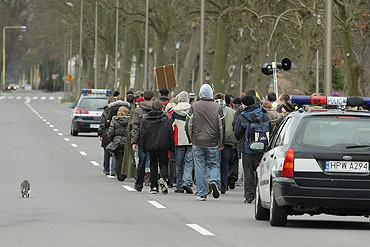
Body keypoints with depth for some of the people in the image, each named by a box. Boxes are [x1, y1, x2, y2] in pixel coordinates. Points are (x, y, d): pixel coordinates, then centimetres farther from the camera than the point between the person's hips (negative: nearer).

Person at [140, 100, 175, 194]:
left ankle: (153, 187, 7)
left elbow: (143, 133, 2)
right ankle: (162, 178, -21)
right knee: (163, 164, 8)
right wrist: (172, 147, 3)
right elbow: (170, 132, -3)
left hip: (151, 146, 1)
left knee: (153, 165, 11)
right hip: (163, 146, -1)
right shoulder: (165, 118, -3)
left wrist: (143, 147, 9)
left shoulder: (146, 119, 0)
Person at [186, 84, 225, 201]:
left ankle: (202, 194, 4)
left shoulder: (194, 106, 0)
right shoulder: (217, 107, 0)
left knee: (200, 168, 5)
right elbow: (222, 126, 2)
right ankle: (214, 181, -17)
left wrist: (191, 139, 13)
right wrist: (222, 143, 9)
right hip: (212, 143, 0)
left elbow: (188, 124, 1)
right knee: (214, 165, 12)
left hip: (197, 142, 0)